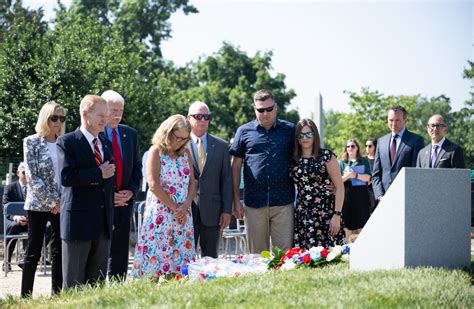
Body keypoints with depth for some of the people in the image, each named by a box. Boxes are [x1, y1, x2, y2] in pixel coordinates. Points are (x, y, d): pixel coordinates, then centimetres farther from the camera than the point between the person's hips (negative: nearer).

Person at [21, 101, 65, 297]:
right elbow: (32, 176, -9)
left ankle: (57, 294, 10)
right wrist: (52, 201, -13)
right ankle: (26, 296, 5)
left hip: (61, 205, 4)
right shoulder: (31, 142, -4)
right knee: (33, 252, -1)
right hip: (38, 204, -4)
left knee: (59, 252, 5)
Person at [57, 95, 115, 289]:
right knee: (74, 282, -1)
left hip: (103, 222, 6)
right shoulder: (67, 142, -4)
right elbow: (66, 177, -17)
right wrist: (98, 174, -14)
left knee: (98, 282, 8)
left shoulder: (106, 144, 16)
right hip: (79, 220, -6)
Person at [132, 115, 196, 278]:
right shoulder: (156, 151, -3)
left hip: (182, 215, 5)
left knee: (179, 257, 1)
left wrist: (185, 207, -7)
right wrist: (174, 208, -10)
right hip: (160, 214, -5)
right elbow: (154, 185, -11)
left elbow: (192, 183, 10)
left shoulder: (186, 153, 13)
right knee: (157, 257, -7)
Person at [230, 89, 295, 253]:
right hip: (254, 202, 1)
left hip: (283, 203, 0)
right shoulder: (244, 132, 7)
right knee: (257, 255, 8)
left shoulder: (290, 130, 7)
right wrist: (236, 200, 3)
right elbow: (236, 166, 8)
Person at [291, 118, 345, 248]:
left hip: (325, 215, -4)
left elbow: (339, 186, -4)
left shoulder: (326, 156, -1)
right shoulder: (294, 160, 10)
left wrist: (337, 215, -11)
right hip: (302, 216, 4)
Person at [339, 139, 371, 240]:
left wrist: (356, 175, -13)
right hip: (347, 195, -1)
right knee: (347, 224, -3)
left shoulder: (364, 161, 11)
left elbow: (368, 177, 1)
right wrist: (347, 176, -16)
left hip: (361, 195, 1)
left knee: (362, 224, 1)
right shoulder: (342, 162, 9)